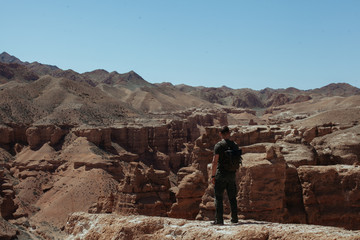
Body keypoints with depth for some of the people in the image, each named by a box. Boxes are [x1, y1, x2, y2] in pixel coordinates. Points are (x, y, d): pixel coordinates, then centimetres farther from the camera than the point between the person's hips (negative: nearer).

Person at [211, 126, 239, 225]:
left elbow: (215, 162, -14)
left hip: (221, 175, -5)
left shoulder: (218, 145, -10)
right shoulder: (234, 145, 6)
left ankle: (219, 220, -2)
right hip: (232, 174, 5)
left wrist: (213, 176, -9)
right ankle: (234, 218, 19)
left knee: (218, 198, 0)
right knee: (232, 198, 14)